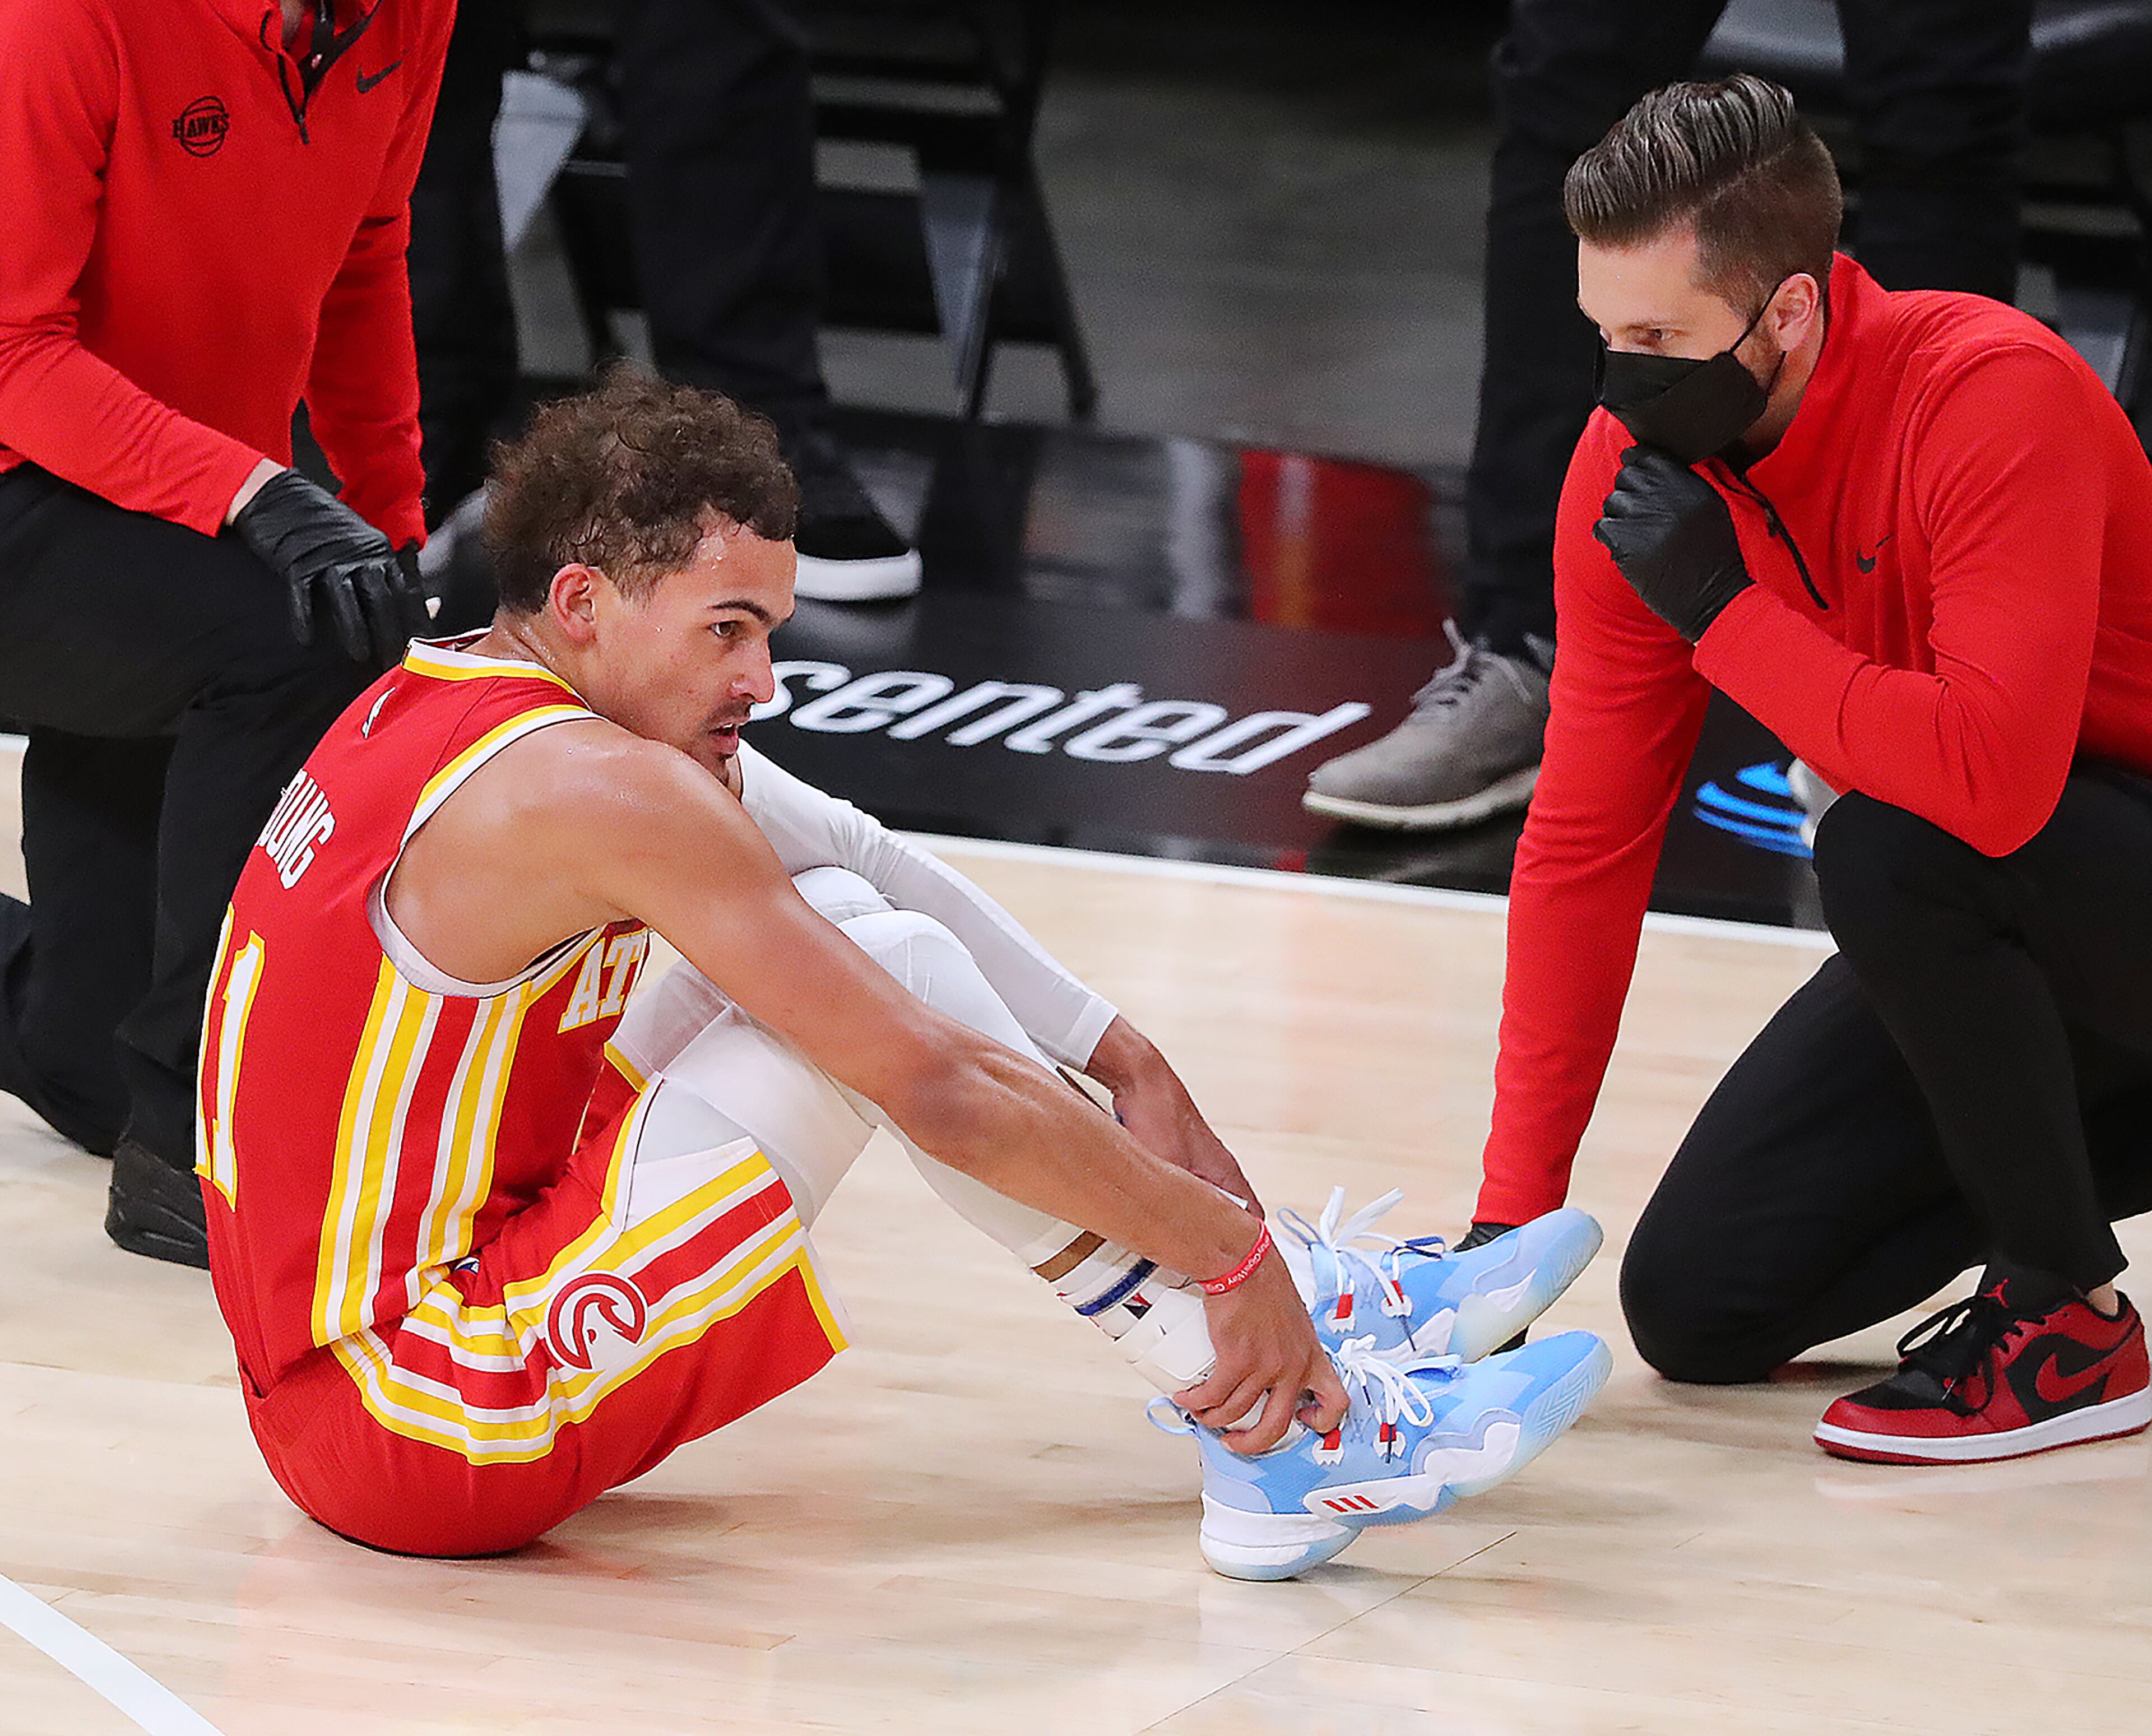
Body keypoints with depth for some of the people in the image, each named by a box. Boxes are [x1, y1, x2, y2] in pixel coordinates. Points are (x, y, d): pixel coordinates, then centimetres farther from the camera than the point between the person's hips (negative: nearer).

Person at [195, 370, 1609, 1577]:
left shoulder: (449, 692, 8)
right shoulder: (592, 788, -21)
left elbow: (866, 854, 12)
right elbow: (945, 1098, -21)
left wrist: (1122, 1059, 7)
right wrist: (1230, 1247, -12)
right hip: (431, 1435, -10)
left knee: (839, 918, 10)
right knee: (897, 974, -12)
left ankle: (1321, 1302, 10)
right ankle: (1287, 1441, -9)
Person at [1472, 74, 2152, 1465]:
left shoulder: (1992, 396, -28)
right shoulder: (1635, 466, -8)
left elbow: (1991, 777, -41)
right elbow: (1585, 846, -3)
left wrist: (1723, 609, -31)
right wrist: (1510, 1219, -6)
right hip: (1963, 937, 7)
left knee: (1893, 850, -36)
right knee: (1698, 1309, -2)